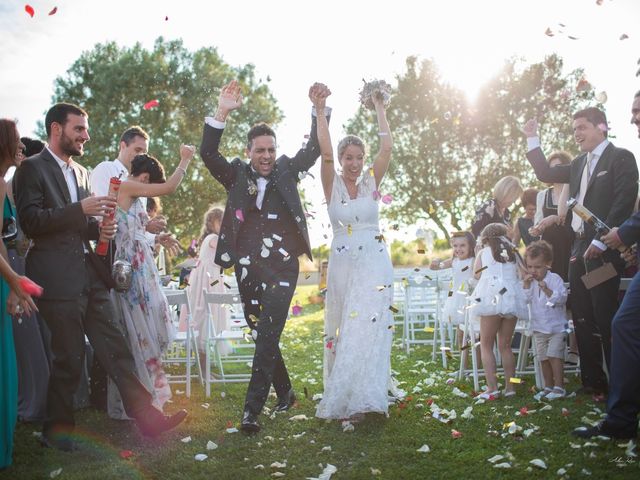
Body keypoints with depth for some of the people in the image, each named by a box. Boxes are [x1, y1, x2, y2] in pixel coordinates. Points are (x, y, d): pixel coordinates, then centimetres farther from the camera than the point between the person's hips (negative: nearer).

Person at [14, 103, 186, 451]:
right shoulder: (32, 168, -4)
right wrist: (80, 209, -19)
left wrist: (99, 228, 4)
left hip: (90, 273, 7)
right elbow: (30, 221, -14)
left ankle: (145, 414, 9)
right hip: (58, 277, -7)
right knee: (69, 357, 1)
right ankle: (57, 429, 19)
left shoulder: (80, 171, 19)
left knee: (114, 347, 6)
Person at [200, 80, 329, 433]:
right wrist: (222, 113, -16)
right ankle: (285, 393, 31)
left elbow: (314, 147, 2)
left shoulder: (286, 170, 7)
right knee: (262, 336, 13)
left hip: (281, 267, -2)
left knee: (267, 336, -11)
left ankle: (252, 408, -10)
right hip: (248, 269, 3)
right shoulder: (237, 175, 7)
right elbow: (207, 153, -5)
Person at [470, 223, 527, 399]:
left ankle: (492, 388, -6)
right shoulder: (512, 253, 18)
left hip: (492, 299, -4)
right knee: (505, 346, 14)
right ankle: (510, 387, 12)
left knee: (486, 345, 3)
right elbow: (519, 276, 15)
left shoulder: (483, 253, 11)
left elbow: (477, 274, 10)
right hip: (513, 298, 4)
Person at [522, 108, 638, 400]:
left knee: (606, 318, -6)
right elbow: (545, 174, 24)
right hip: (579, 249, 7)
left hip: (603, 250, -7)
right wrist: (532, 139, 17)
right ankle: (592, 381, 16)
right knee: (582, 318, 8)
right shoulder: (580, 164, 18)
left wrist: (601, 242, -19)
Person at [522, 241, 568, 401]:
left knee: (554, 355, -12)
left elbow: (561, 299, -20)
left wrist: (547, 290, -32)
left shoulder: (555, 279, -11)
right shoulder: (528, 281, 1)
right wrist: (526, 285, -20)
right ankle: (548, 386, 20)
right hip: (539, 326, 5)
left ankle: (559, 386, -6)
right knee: (543, 358, 10)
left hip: (557, 326, -5)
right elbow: (525, 300, -8)